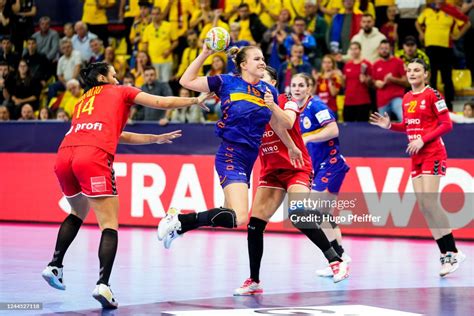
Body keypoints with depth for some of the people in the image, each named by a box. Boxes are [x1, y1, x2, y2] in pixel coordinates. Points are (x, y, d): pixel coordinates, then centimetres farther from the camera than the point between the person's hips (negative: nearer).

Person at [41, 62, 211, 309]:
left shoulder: (83, 101, 35)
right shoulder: (119, 92, 21)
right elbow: (162, 103, 18)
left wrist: (155, 139, 48)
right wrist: (196, 100, 32)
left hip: (65, 155, 6)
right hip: (94, 157, -6)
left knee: (78, 213, 32)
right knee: (109, 225, -4)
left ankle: (54, 266, 25)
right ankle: (103, 284, -21)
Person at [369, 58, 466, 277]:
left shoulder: (432, 95, -9)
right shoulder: (406, 99, 12)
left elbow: (447, 124, -11)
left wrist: (423, 140, -17)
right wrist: (389, 125, 5)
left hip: (433, 154, -7)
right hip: (416, 157, 7)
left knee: (429, 202, -16)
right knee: (423, 206, 1)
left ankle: (452, 252, -11)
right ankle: (445, 253, 4)